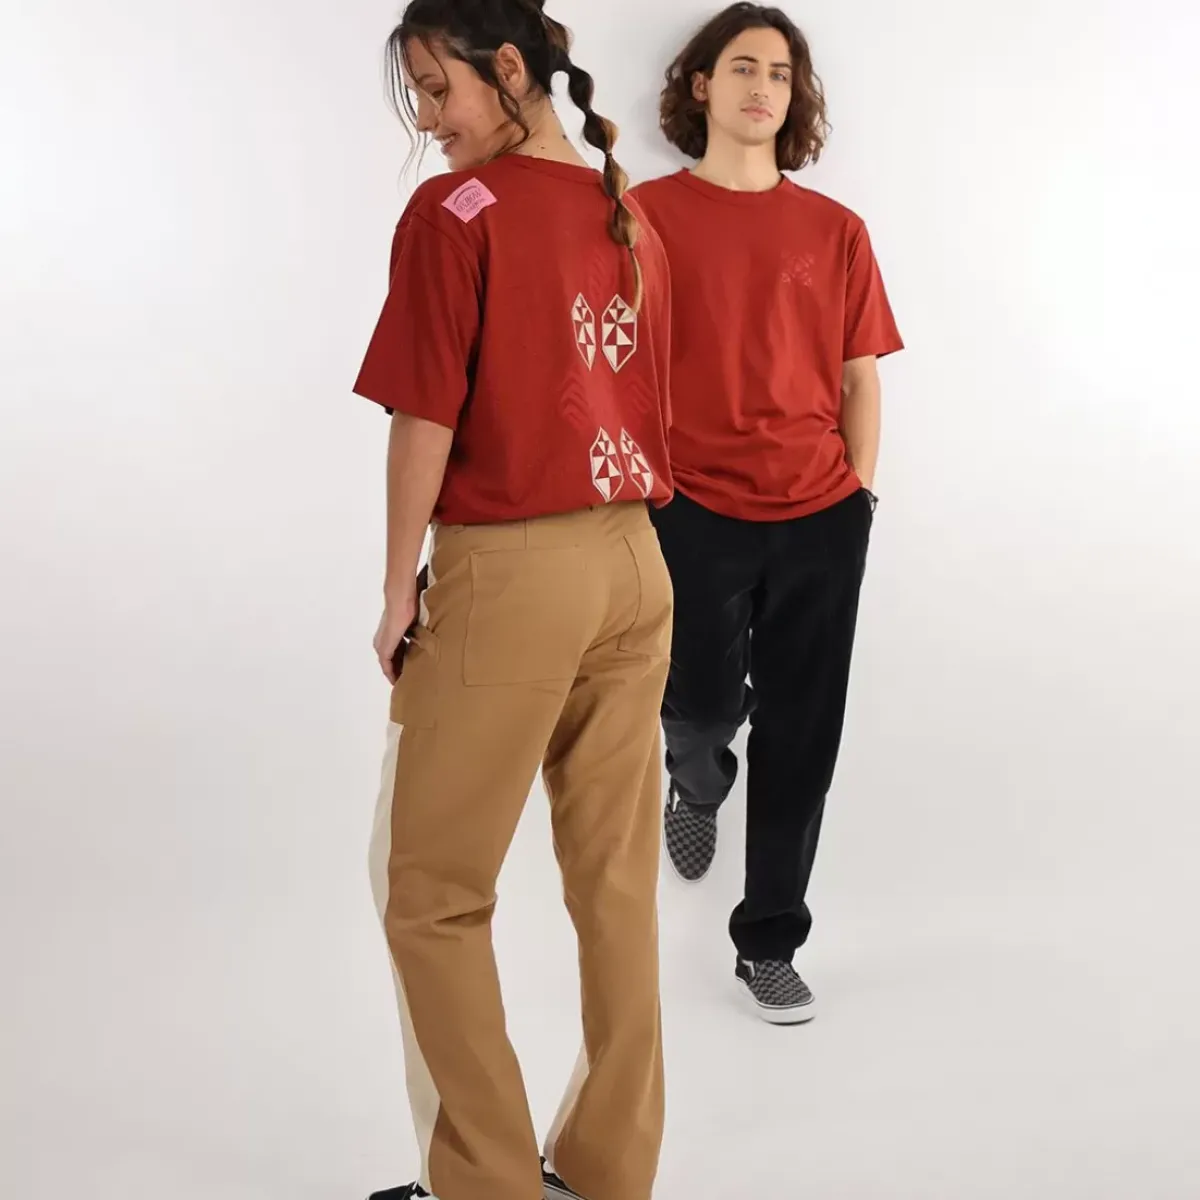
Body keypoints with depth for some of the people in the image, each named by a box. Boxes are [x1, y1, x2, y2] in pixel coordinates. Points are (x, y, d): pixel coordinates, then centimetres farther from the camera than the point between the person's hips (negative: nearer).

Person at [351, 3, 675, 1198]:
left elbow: (427, 419, -12)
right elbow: (646, 409, 13)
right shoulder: (632, 217, 10)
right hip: (632, 565, 7)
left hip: (508, 573, -7)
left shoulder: (455, 212, -11)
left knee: (431, 892, 6)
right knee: (618, 882, 11)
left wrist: (398, 588, -3)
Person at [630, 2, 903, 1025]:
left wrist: (859, 490, 3)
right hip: (694, 510, -2)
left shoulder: (835, 229, 8)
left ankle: (770, 945, 21)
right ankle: (697, 784, 38)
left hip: (819, 518, 2)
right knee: (701, 706, -1)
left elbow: (860, 378, 12)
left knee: (800, 743, 6)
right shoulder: (648, 213, 1)